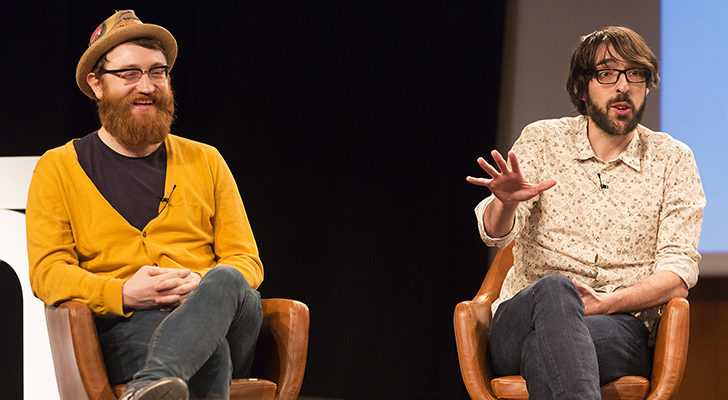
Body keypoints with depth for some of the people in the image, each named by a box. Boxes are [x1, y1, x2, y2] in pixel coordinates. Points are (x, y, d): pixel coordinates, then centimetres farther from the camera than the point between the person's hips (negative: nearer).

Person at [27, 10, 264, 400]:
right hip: (123, 330, -3)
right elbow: (47, 272, 4)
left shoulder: (205, 162, 22)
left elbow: (246, 261, 17)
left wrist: (202, 286, -9)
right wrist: (123, 294, -16)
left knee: (226, 282, -38)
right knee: (210, 350, -40)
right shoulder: (58, 169, 14)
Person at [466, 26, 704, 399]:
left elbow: (679, 274, 1)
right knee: (554, 287, -38)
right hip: (517, 322, 1)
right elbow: (496, 233, -2)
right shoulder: (541, 140, 11)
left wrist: (605, 303, -17)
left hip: (621, 329, 0)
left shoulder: (672, 160, 10)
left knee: (542, 349, -37)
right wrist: (506, 201, -28)